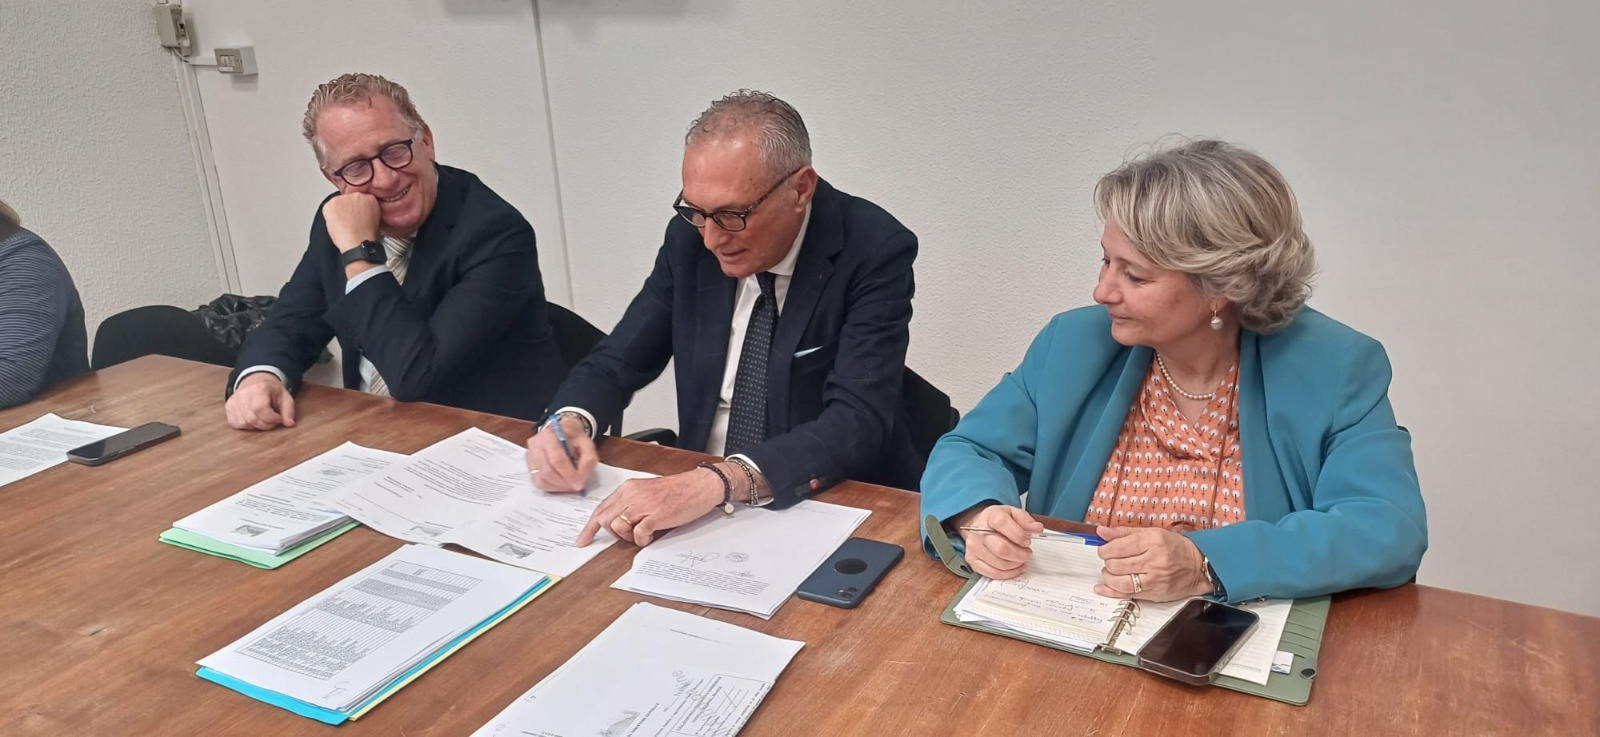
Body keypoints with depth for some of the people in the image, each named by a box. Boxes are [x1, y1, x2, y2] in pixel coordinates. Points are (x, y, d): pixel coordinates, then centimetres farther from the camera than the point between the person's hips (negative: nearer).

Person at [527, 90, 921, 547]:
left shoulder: (874, 251, -17)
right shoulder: (690, 238, -2)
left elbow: (858, 421, -26)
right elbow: (618, 362, 6)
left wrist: (716, 483, -40)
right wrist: (570, 420, -17)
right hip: (697, 499, 4)